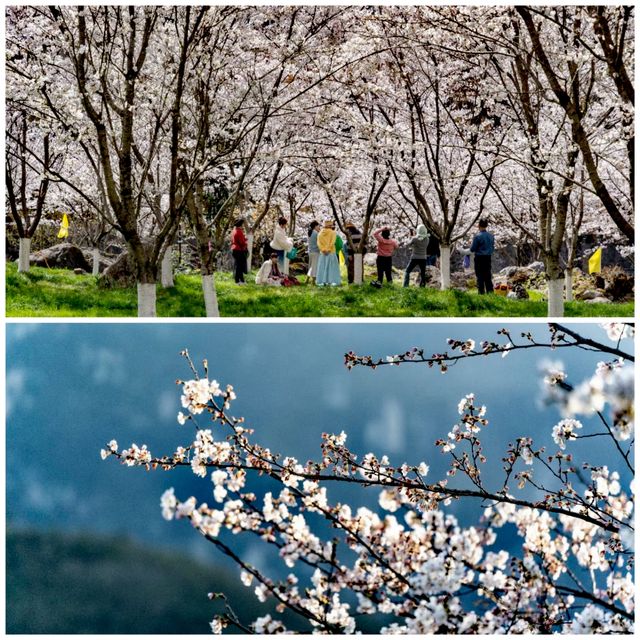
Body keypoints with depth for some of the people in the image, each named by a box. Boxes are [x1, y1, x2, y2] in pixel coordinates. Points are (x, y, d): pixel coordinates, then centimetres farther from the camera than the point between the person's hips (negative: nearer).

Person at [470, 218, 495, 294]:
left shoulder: (477, 236, -15)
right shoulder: (491, 236, 3)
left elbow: (472, 249, -11)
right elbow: (492, 247, 13)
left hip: (479, 257, -5)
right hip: (488, 257, 5)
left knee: (480, 276, 0)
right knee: (488, 276, 12)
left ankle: (481, 293, 0)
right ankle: (490, 291, 12)